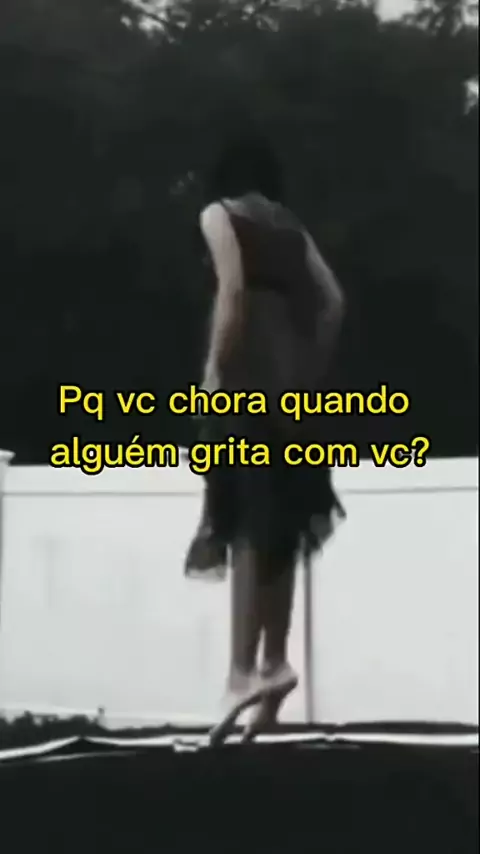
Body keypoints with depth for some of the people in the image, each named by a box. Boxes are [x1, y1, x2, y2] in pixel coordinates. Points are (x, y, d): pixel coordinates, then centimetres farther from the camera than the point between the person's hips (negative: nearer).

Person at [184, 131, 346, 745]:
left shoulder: (218, 214, 3)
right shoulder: (290, 225, 20)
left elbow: (233, 289, -13)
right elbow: (332, 301, 11)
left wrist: (213, 369, -12)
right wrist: (313, 368, 15)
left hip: (247, 378, -6)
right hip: (292, 381, 6)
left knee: (246, 521, -11)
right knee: (278, 522, 9)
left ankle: (245, 671, -18)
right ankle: (274, 661, 11)